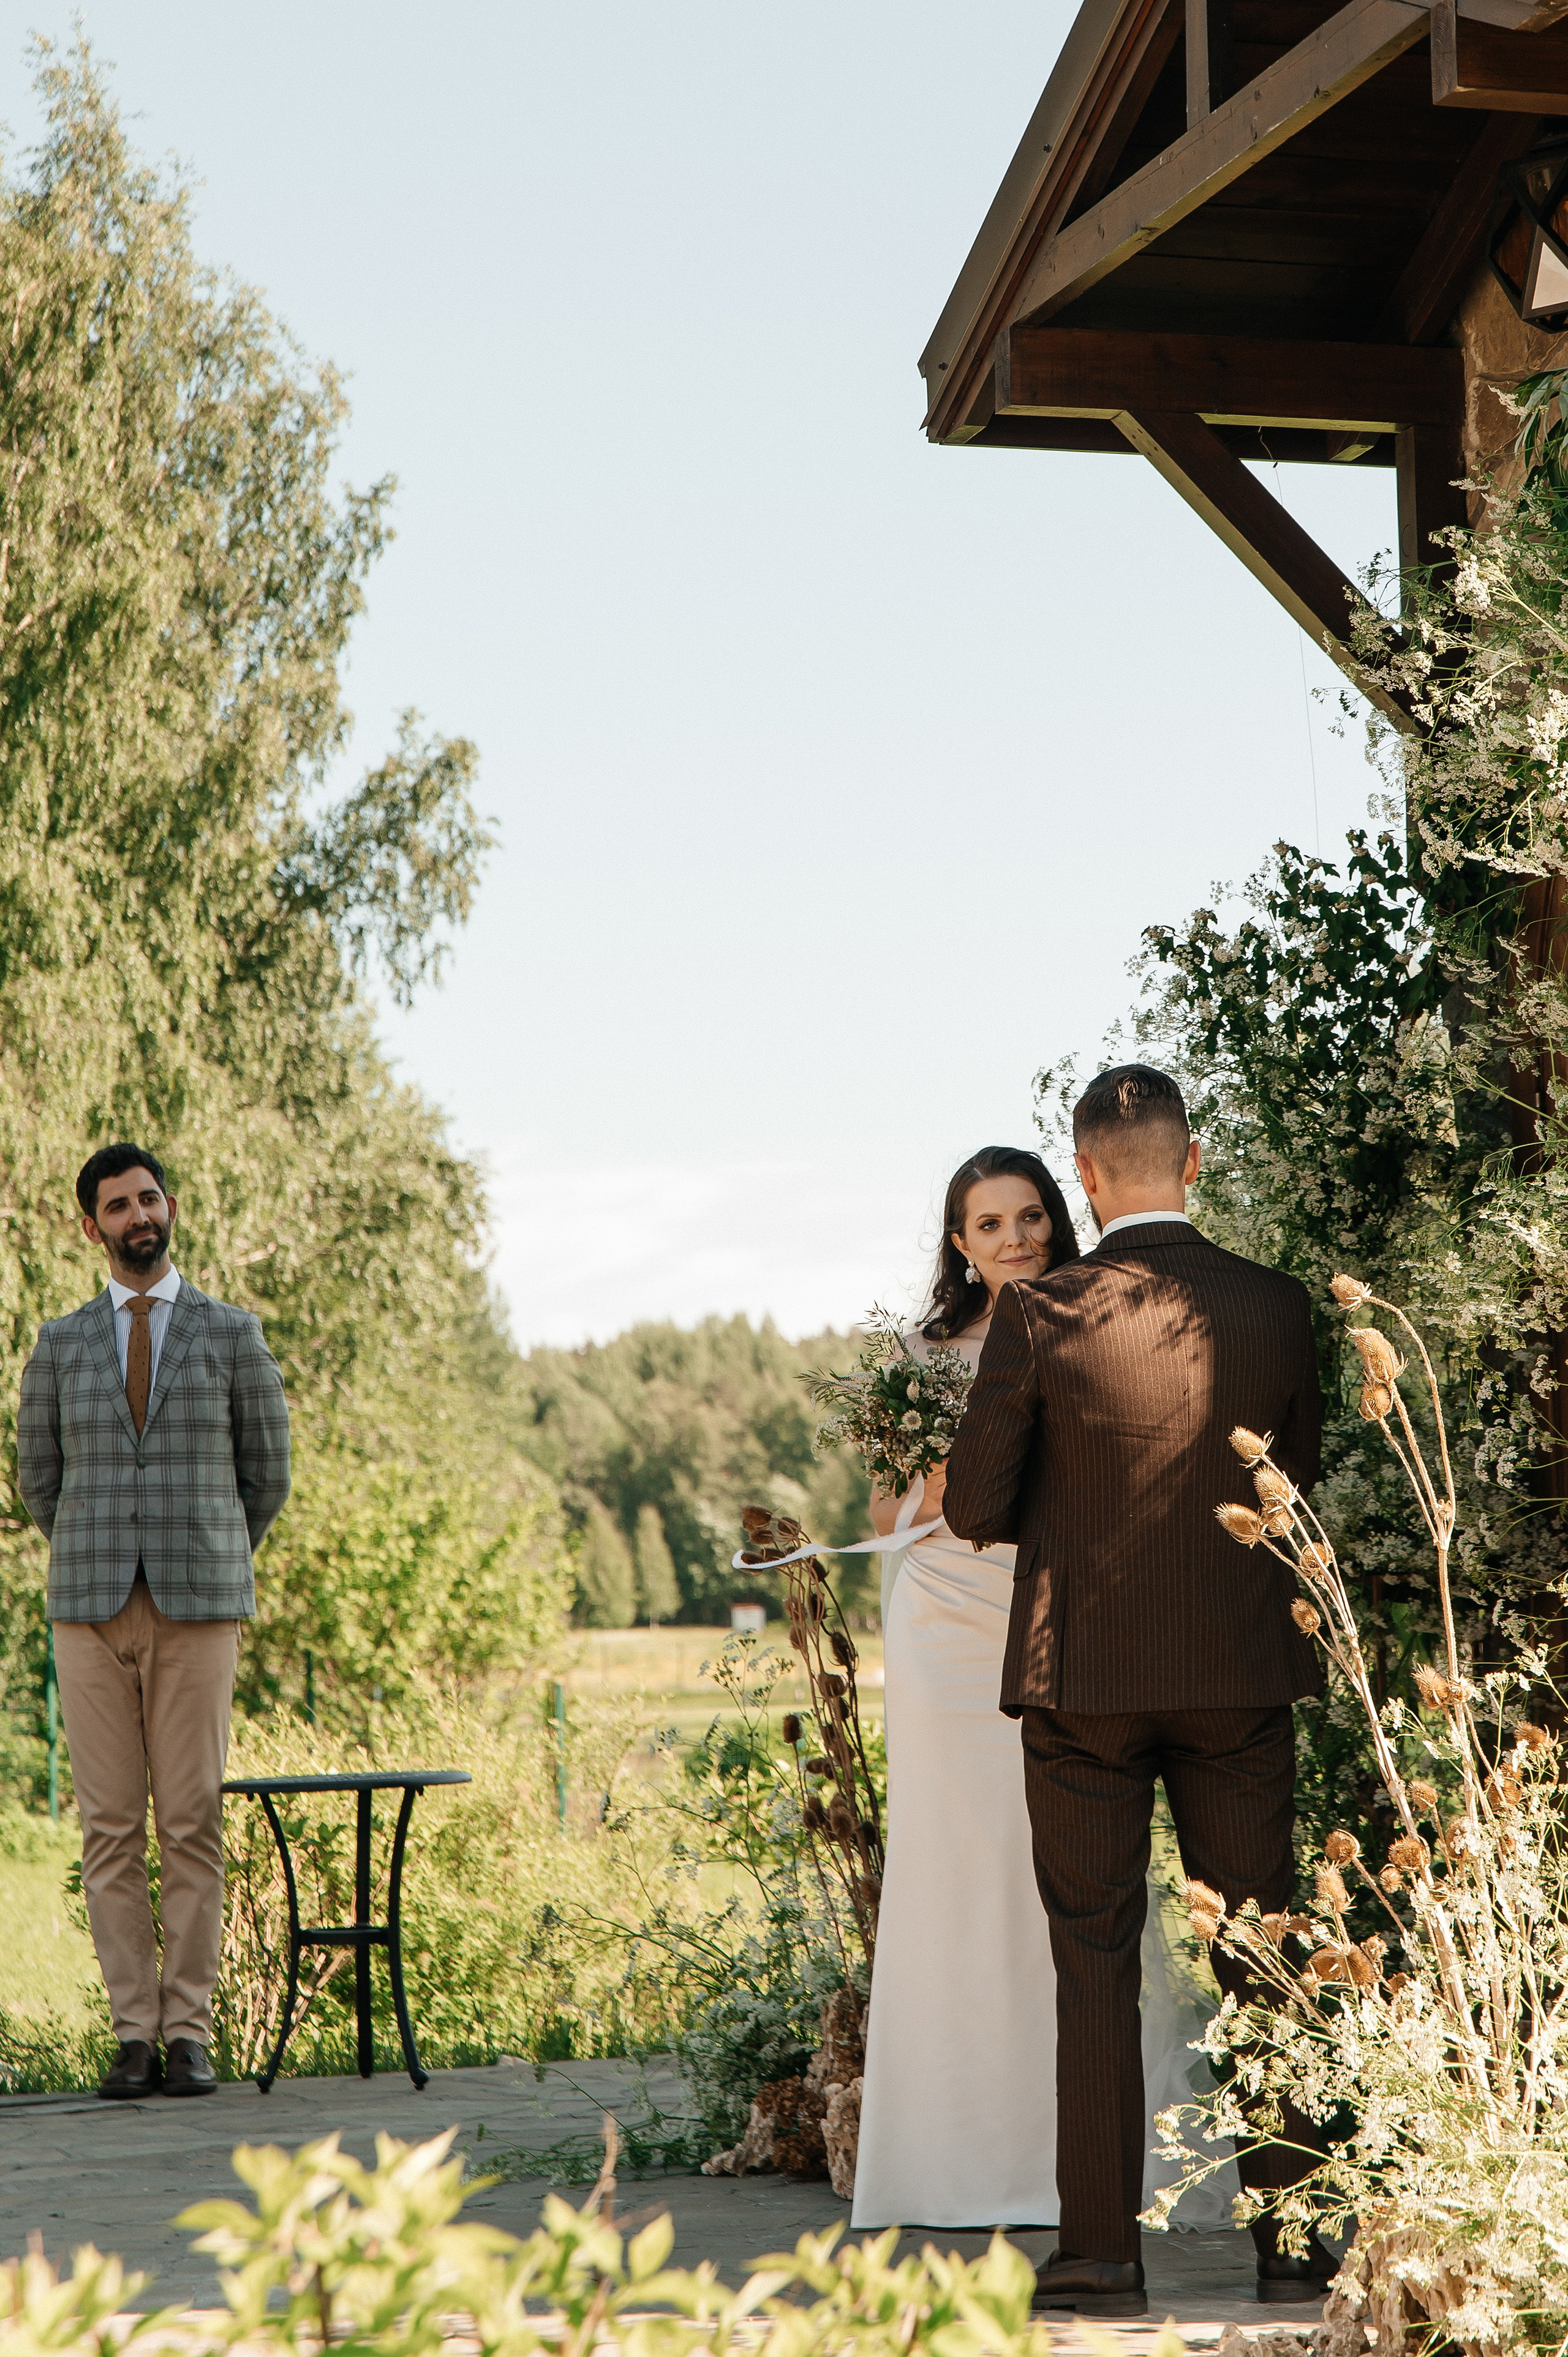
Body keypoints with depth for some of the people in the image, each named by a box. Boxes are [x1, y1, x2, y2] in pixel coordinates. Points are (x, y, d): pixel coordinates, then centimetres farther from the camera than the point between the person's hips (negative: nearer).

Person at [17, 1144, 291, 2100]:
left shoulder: (234, 1335, 4)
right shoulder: (61, 1346, 9)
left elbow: (267, 1473, 10)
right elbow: (40, 1479, 17)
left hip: (199, 1616, -2)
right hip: (93, 1616, 2)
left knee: (193, 1826, -3)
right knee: (111, 1831, 0)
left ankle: (190, 2033, 2)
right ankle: (135, 2036, 5)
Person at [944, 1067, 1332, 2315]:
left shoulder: (1039, 1316, -11)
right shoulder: (1275, 1308, -3)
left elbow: (975, 1509, -5)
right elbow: (1298, 1485, 9)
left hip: (1085, 1671, -2)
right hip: (1242, 1672, 2)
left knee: (1095, 1961, 6)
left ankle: (1103, 2246, 5)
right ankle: (1290, 2236, 12)